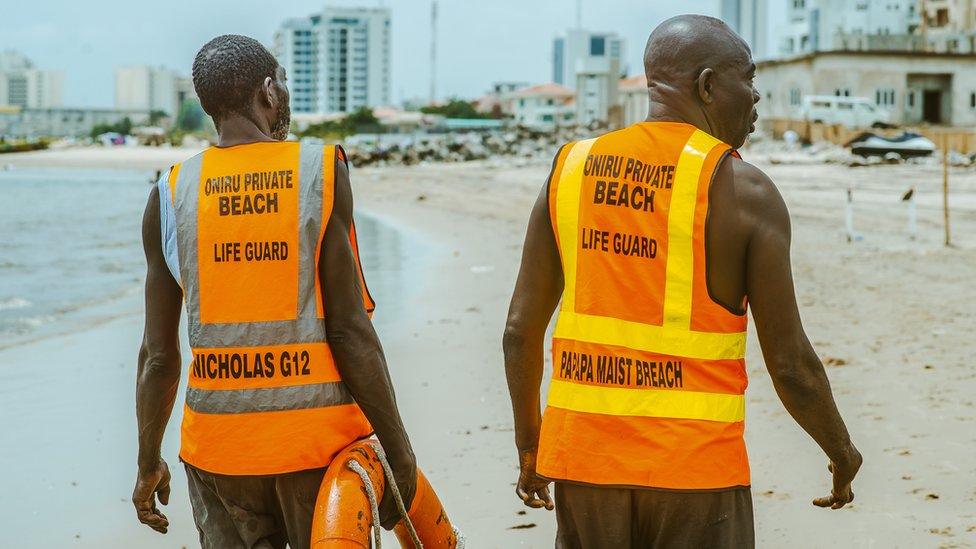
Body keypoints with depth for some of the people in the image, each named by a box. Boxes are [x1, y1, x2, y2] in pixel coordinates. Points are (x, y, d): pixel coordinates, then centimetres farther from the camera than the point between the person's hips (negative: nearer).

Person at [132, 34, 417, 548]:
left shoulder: (170, 195, 2)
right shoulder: (322, 171, -6)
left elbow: (158, 355, 4)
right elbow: (349, 331, -10)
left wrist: (149, 464, 16)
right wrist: (399, 449, -3)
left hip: (218, 440, 3)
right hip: (319, 435, -2)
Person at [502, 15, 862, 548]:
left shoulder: (571, 169, 5)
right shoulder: (742, 192, -8)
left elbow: (520, 332, 6)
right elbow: (791, 366, -7)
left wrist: (528, 444, 19)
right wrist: (843, 454, 10)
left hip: (580, 452, 4)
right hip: (694, 464, -4)